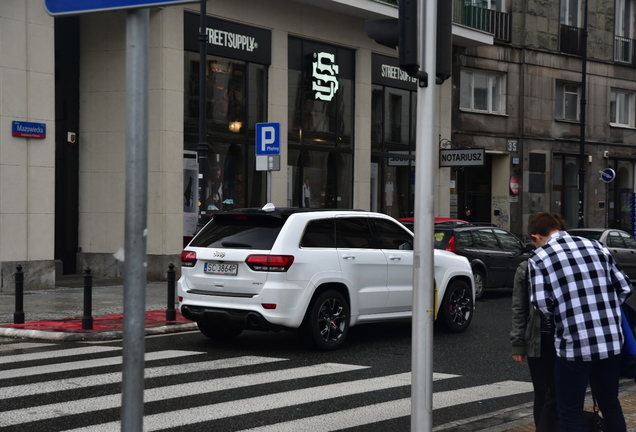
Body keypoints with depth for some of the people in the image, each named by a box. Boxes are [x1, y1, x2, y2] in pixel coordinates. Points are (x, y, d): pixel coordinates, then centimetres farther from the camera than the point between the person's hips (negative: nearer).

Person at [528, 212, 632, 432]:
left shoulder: (539, 258, -2)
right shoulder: (595, 247, 10)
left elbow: (541, 302, -12)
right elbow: (624, 287, 9)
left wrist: (557, 317, 8)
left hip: (574, 345, -5)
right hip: (611, 341, 5)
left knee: (571, 413, 6)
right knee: (610, 404, 21)